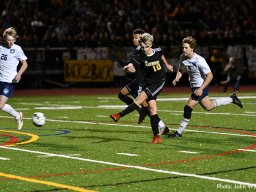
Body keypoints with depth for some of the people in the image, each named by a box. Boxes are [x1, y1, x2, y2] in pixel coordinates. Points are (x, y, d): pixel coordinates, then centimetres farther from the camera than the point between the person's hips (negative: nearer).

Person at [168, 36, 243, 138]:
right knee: (208, 106, 23)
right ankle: (232, 99, 39)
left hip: (201, 87, -9)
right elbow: (181, 70, 12)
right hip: (194, 86, 9)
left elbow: (210, 76, -21)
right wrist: (177, 78, -9)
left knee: (188, 107, -12)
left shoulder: (199, 61, -27)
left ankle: (179, 132, -1)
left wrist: (201, 89, -27)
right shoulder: (183, 57, -6)